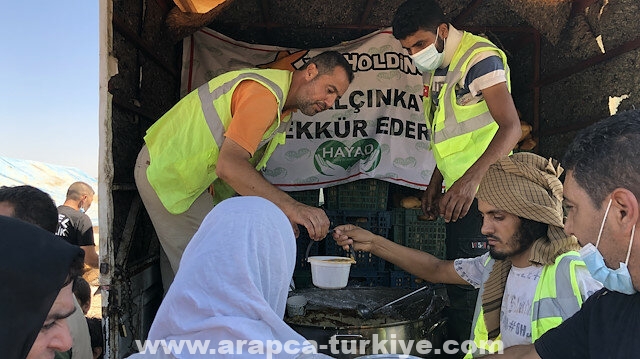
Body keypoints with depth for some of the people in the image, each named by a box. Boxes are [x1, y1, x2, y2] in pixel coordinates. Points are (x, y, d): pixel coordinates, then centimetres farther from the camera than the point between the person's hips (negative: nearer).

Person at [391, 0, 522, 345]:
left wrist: (470, 180, -33)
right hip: (456, 191, 9)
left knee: (471, 281, -7)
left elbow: (511, 127, -22)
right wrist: (434, 186, 17)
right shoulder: (433, 70, 14)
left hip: (480, 191, -9)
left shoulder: (480, 56, -13)